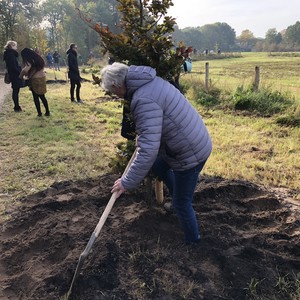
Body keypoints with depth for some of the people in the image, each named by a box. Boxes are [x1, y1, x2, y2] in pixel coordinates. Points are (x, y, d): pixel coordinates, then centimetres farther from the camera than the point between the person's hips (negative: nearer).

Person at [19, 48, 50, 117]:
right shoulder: (38, 58, 9)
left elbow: (25, 70, -29)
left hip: (35, 79, -7)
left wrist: (21, 76, -10)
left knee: (36, 97, 5)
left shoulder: (30, 61, -15)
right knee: (42, 96, 16)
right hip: (42, 77, 7)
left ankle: (39, 113, 8)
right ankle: (47, 112, 16)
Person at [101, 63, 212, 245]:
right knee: (159, 165, 29)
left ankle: (193, 241, 32)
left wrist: (128, 182, -23)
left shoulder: (143, 100, -27)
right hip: (195, 141, 9)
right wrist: (141, 138, 33)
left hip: (190, 152, -9)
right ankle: (179, 196, 43)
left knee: (181, 204, 10)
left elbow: (149, 149, -32)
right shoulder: (152, 82, 5)